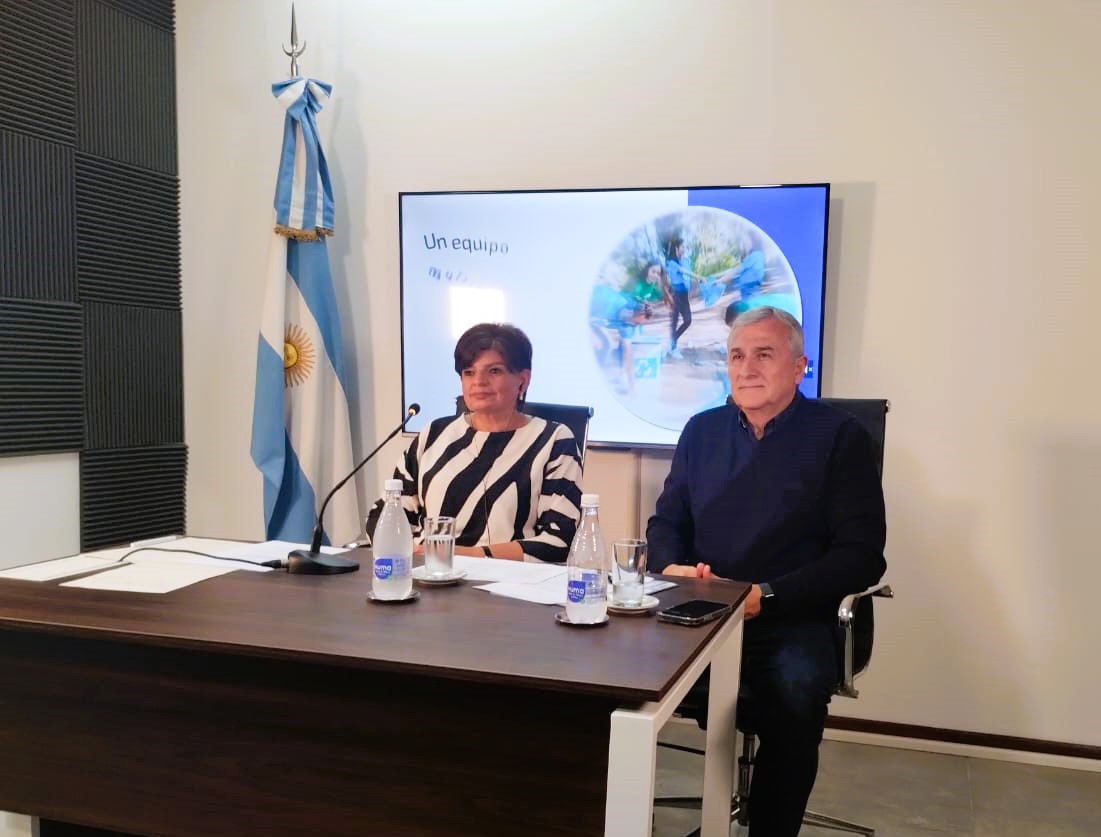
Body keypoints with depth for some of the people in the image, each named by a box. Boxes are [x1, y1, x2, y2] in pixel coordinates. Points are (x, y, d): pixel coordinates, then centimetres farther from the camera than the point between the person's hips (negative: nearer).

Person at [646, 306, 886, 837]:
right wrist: (671, 567, -8)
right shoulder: (702, 431, 13)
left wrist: (766, 595, -17)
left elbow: (861, 555, -7)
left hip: (793, 620, -3)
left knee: (794, 693, -35)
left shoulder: (840, 437, -1)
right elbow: (666, 522, 16)